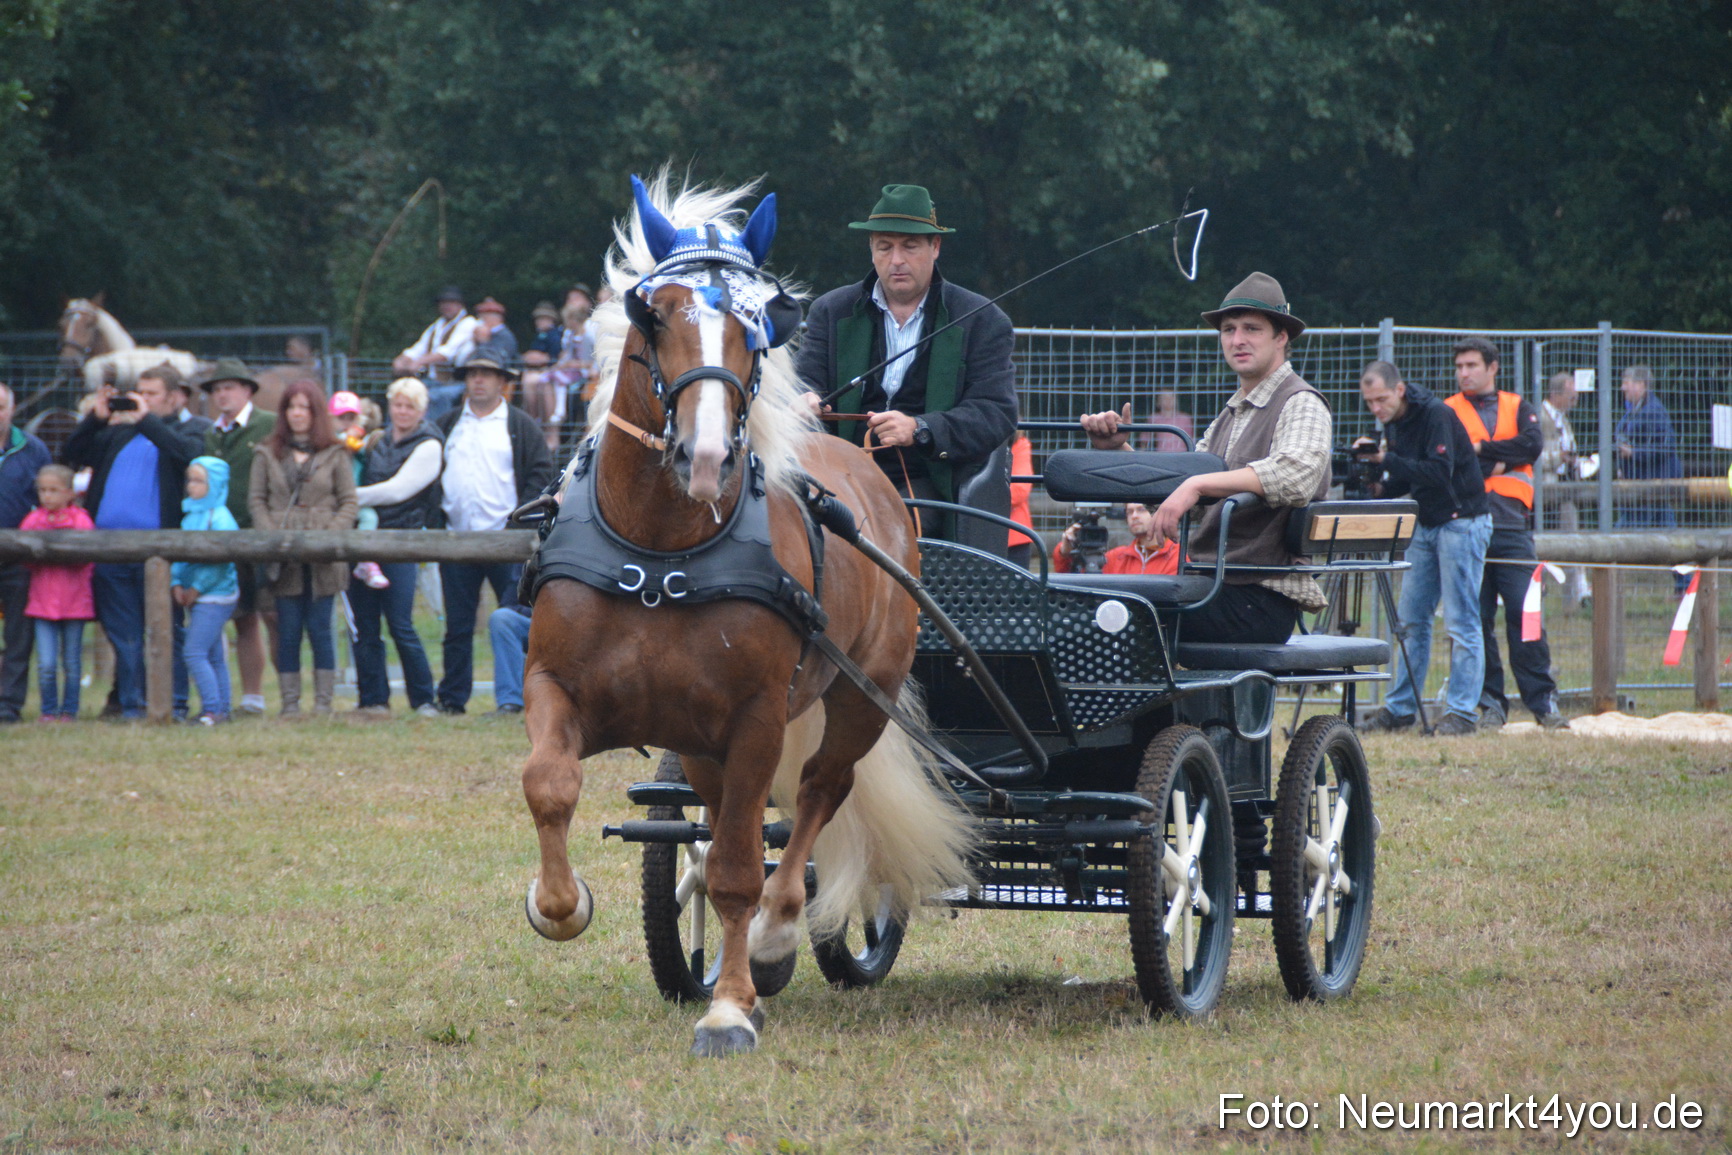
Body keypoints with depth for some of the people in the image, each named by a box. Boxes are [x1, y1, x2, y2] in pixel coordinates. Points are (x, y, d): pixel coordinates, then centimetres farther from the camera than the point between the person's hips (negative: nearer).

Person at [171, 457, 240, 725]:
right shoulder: (190, 516, 13)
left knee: (195, 653, -14)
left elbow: (222, 560, -18)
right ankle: (221, 709, 16)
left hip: (215, 596, -9)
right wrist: (176, 583, -3)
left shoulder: (220, 517, -12)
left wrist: (198, 588, -16)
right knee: (213, 655, 12)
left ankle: (212, 708, -12)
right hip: (195, 598, 9)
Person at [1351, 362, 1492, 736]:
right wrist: (1380, 488, -3)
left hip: (1462, 521, -9)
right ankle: (1401, 708, 11)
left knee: (1461, 622, -7)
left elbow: (1439, 472, -26)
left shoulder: (1437, 415, -17)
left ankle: (1462, 712, -5)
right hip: (1426, 524, 9)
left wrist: (1386, 459, -26)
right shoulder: (1393, 423, 8)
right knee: (1410, 619, 7)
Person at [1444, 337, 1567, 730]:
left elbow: (1533, 445, -3)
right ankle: (1490, 703, 4)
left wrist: (1482, 450, -6)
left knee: (1524, 615, -6)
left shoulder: (1518, 408, 15)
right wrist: (1500, 462, -8)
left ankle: (1543, 700, -3)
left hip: (1512, 525, 0)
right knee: (1476, 618, -2)